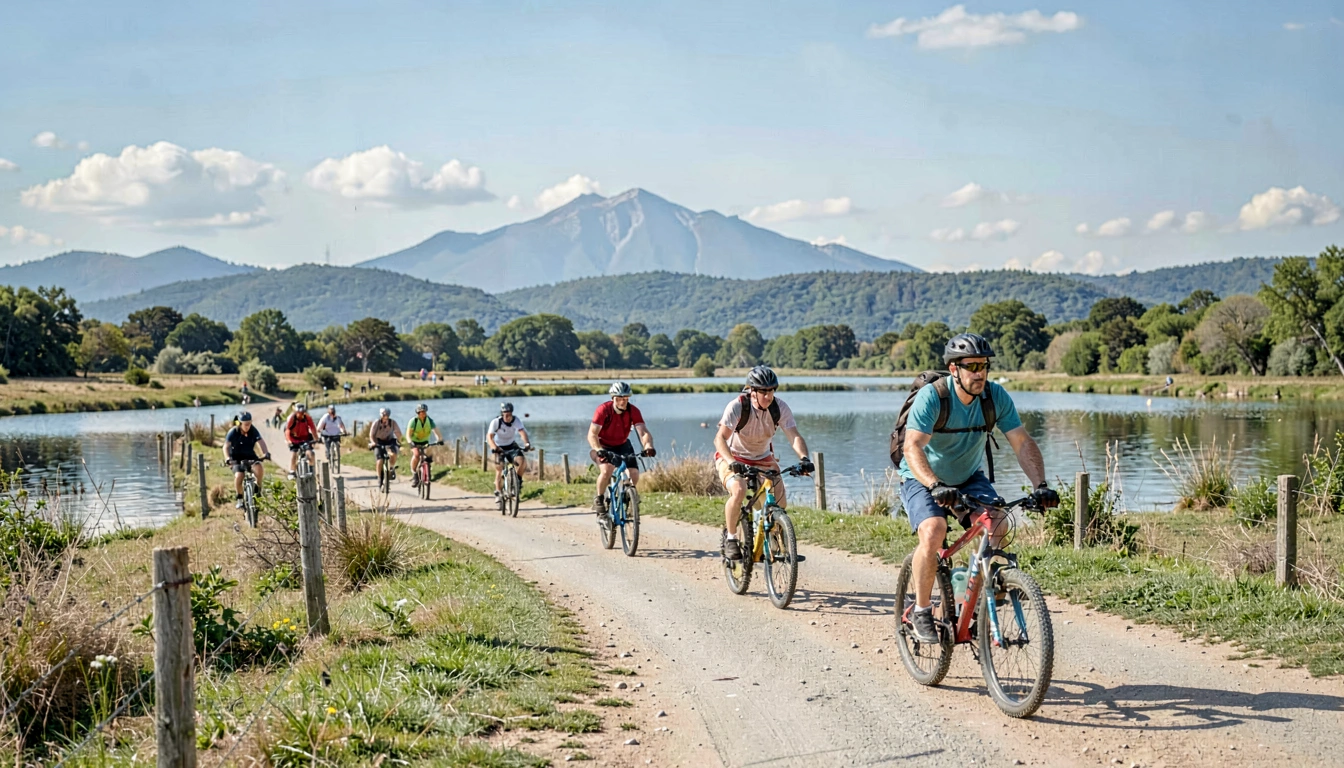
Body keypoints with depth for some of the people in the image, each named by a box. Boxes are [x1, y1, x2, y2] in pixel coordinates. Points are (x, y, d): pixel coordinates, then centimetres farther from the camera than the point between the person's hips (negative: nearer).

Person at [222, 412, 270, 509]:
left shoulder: (253, 431, -9)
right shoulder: (233, 432, -14)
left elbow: (261, 442, -22)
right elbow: (226, 446, -22)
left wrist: (266, 453, -42)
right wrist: (227, 458, -40)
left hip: (250, 457, 1)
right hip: (237, 459, -1)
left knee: (259, 467, -30)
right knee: (238, 475, -27)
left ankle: (258, 486, -2)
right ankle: (239, 498, -3)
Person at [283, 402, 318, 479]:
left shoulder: (308, 418, -15)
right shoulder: (292, 418, -21)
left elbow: (313, 428, -13)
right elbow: (287, 430, -25)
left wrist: (316, 439, -21)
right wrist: (288, 441, -36)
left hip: (305, 438, 1)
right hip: (294, 439, -1)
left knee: (310, 453, -14)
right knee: (293, 454, -17)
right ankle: (291, 472, -4)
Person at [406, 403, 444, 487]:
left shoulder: (429, 420, -11)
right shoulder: (413, 421, -19)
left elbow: (435, 430, -20)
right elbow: (408, 434, -26)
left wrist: (439, 439, -38)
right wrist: (410, 442, -44)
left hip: (425, 442, 4)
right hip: (414, 442, -4)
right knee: (416, 454, -31)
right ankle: (414, 474, -15)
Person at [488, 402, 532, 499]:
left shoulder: (516, 420, -19)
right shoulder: (496, 421, -23)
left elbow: (522, 432, -32)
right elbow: (489, 437, -30)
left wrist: (527, 443, -51)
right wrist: (494, 447, -48)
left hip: (511, 445, 2)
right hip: (500, 447, -1)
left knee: (523, 461, -21)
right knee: (499, 468, -12)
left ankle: (519, 480, 3)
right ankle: (498, 492, 0)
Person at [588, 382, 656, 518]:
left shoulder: (633, 411, -18)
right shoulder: (603, 410, -26)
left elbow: (643, 432, -26)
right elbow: (592, 434, -30)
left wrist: (648, 446, -47)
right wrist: (598, 450, -48)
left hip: (622, 445, 3)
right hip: (604, 446, -3)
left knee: (634, 475, -15)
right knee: (606, 471, -31)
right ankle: (599, 500, -6)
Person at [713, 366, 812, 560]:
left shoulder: (780, 408, -17)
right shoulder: (737, 407, -26)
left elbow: (794, 436, -25)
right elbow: (720, 438, -31)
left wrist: (804, 458, -44)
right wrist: (731, 461, -48)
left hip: (763, 458, 4)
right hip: (733, 458, -4)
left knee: (780, 503, -8)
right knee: (739, 491, -33)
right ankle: (730, 537, -11)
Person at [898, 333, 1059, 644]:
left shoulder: (996, 396, -13)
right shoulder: (931, 396, -26)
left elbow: (1023, 443, -13)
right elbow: (912, 447, -36)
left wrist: (1040, 486, -28)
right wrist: (936, 486, -52)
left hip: (970, 478, 4)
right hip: (924, 479, -4)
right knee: (933, 531, -30)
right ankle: (921, 610, -11)